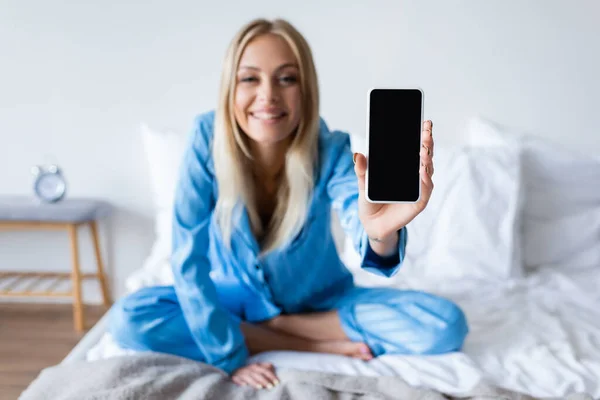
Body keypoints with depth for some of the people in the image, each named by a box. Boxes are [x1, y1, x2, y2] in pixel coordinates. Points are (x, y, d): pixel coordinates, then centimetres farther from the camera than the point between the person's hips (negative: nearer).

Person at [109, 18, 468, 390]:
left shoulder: (331, 150, -25)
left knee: (446, 324, -20)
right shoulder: (207, 137, -24)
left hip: (320, 301, -1)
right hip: (236, 296, 2)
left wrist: (382, 232, -68)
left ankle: (275, 327, -10)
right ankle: (325, 345, -19)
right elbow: (189, 259, -22)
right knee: (128, 319, -25)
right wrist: (229, 356, -24)